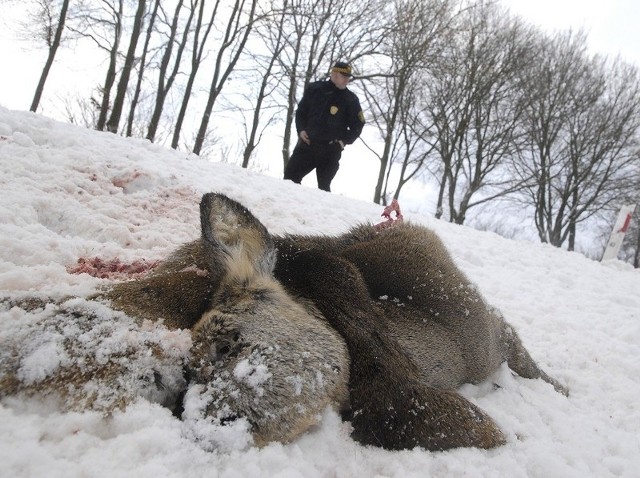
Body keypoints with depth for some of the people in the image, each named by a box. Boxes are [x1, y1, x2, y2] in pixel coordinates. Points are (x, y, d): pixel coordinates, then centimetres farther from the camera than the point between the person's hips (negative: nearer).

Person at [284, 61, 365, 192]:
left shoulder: (351, 99, 0)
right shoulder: (314, 89, 3)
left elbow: (358, 125, 6)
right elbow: (300, 111, 13)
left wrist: (344, 141, -6)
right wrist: (301, 129, -1)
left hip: (330, 152, -2)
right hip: (306, 144, 2)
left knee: (324, 187, 1)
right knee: (290, 175, 2)